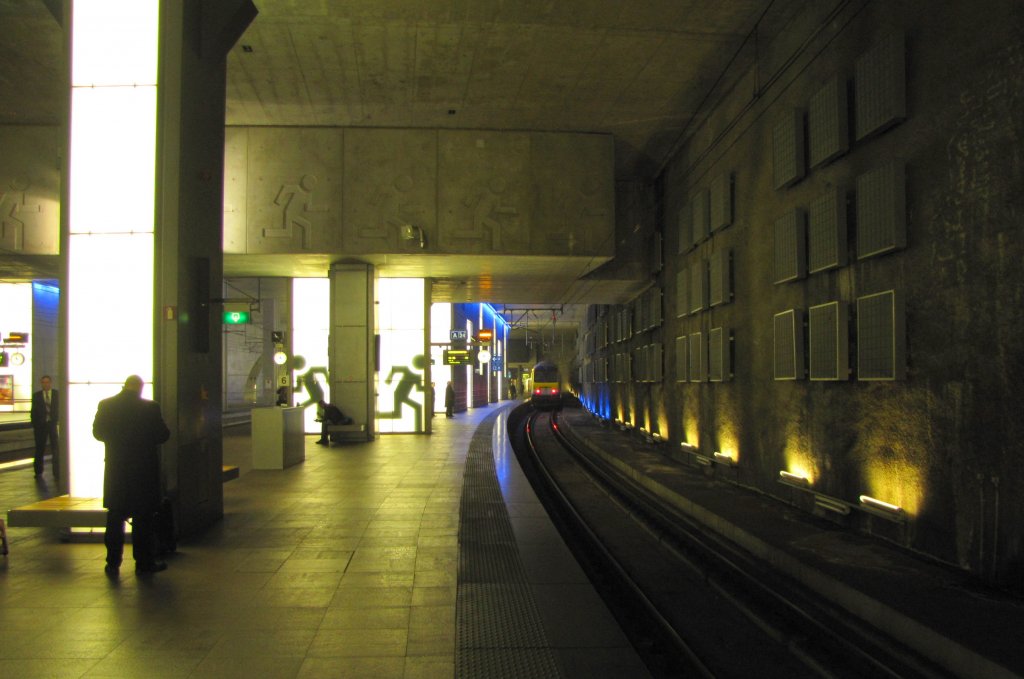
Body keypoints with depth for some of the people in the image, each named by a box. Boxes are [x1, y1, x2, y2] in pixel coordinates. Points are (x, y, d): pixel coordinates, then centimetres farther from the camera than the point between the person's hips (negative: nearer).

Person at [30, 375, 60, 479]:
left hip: (54, 424, -1)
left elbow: (60, 409, 2)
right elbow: (33, 412, 4)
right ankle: (38, 471, 22)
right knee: (40, 449, 9)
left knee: (56, 449, -1)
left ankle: (57, 473, 4)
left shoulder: (57, 394, 3)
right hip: (40, 425, 1)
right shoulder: (36, 395, 5)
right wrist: (34, 426, -2)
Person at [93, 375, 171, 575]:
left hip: (115, 470, 3)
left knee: (115, 517, 13)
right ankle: (144, 562, 11)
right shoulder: (150, 408, -14)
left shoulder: (105, 405, -4)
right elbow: (162, 435, -7)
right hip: (144, 470, -3)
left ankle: (113, 562, 16)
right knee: (144, 518, 6)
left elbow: (98, 433, 5)